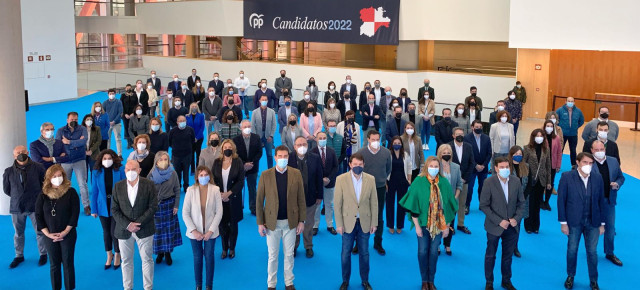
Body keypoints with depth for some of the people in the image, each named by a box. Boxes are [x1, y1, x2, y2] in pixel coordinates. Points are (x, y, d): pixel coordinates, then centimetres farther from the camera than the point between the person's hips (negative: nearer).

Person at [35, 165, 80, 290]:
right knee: (54, 265, 10)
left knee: (68, 264, 6)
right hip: (50, 236, 2)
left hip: (68, 235, -2)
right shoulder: (43, 195, 0)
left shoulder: (71, 192, -5)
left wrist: (65, 232, -14)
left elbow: (75, 213, -9)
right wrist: (48, 234, -9)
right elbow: (38, 216, 0)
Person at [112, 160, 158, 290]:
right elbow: (114, 209, -2)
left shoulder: (149, 185, -5)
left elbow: (153, 207, -8)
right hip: (124, 230, 2)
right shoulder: (118, 186, 0)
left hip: (144, 230, -2)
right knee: (126, 261, 11)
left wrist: (138, 223, -15)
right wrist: (127, 225, -14)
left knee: (147, 260, 7)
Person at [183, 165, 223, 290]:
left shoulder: (215, 190, -10)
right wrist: (194, 231, -11)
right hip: (195, 232, 0)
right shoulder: (191, 190, -10)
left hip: (210, 231, 0)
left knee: (209, 257, 7)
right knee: (197, 257, 10)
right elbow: (185, 212, -6)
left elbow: (219, 212, -6)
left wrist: (211, 231, -10)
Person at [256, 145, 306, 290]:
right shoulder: (265, 175, -6)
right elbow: (259, 200, -3)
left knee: (289, 254, 12)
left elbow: (301, 199, 1)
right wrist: (260, 223, -4)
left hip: (291, 221, 1)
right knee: (272, 255, 9)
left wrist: (301, 220, -2)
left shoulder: (296, 174, -3)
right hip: (272, 222, -1)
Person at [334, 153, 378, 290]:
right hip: (348, 222, -1)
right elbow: (337, 203, -6)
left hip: (364, 222, 1)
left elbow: (374, 202, 2)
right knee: (346, 253, 9)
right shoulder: (341, 179, -9)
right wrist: (339, 224, -7)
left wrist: (374, 222, 1)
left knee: (364, 253, 12)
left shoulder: (370, 179, -3)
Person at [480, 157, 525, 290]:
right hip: (494, 227, -3)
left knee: (508, 255, 16)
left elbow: (521, 203, 4)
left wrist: (517, 218, -11)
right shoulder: (489, 183, -14)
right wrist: (499, 221, -17)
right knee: (490, 255, 12)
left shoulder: (516, 182, -4)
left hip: (512, 227, 3)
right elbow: (484, 205, -13)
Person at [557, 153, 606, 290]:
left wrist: (602, 223, 3)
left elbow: (601, 201, 2)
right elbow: (561, 200, -6)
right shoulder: (567, 177, -9)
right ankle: (570, 276, 31)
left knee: (592, 251, 9)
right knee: (572, 250, 11)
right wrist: (563, 222, -8)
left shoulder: (597, 177, -2)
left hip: (593, 222, 1)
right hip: (574, 221, -1)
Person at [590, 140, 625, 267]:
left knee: (610, 228, 14)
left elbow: (621, 177, 11)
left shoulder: (613, 161, 1)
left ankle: (609, 253, 31)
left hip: (609, 200, 4)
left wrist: (617, 184, -10)